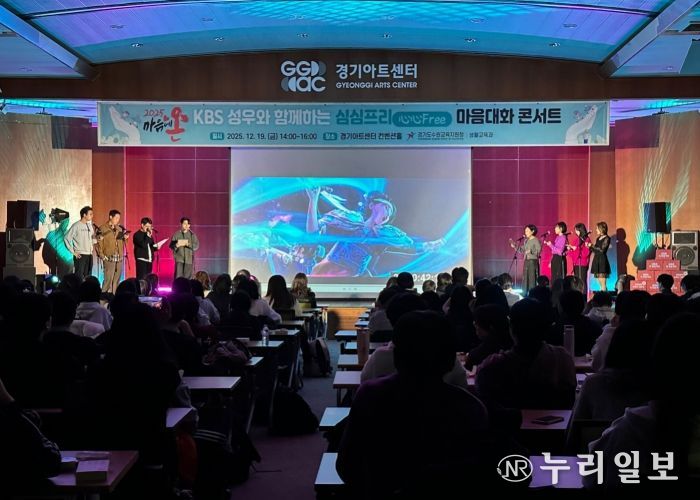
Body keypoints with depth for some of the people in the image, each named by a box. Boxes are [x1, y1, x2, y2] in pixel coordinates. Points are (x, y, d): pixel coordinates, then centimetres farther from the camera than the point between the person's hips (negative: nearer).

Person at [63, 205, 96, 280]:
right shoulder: (76, 226, -7)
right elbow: (66, 238, -10)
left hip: (89, 255, 6)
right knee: (79, 277, -7)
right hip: (80, 255, -6)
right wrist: (73, 252, -11)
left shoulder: (90, 226, 12)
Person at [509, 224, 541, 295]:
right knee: (525, 278, 7)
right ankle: (526, 294, 13)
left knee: (532, 278, -9)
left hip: (533, 261, -8)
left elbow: (539, 250, -17)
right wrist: (515, 246, 7)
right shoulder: (526, 240, 15)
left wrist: (531, 251, -32)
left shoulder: (536, 240, -8)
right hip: (526, 261, 8)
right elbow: (522, 250, 18)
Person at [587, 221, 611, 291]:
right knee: (599, 283, 7)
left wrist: (592, 246, -11)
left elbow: (601, 250, -15)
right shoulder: (598, 238, 16)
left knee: (603, 284, -9)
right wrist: (589, 246, 3)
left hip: (602, 261, -8)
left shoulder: (606, 238, -6)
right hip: (596, 260, 8)